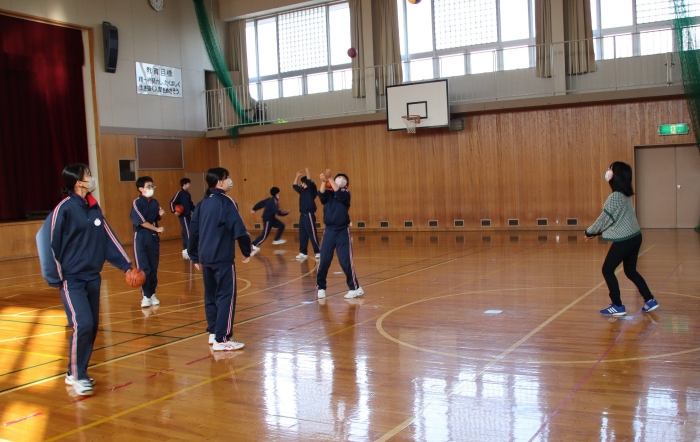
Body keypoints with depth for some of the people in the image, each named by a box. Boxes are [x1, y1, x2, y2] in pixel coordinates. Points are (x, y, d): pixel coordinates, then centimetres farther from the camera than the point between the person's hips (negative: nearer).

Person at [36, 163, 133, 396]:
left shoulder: (94, 207, 7)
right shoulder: (64, 209, -13)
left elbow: (108, 237, 11)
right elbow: (48, 241, -14)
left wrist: (126, 265, 7)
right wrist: (56, 278, -14)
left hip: (93, 277, 7)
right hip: (72, 279, -7)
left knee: (92, 327, 9)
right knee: (82, 325, -15)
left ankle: (76, 372, 24)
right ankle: (76, 376, 1)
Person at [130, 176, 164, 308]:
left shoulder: (155, 202, 6)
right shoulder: (137, 203, -11)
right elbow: (141, 221, -16)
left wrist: (160, 215, -4)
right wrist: (157, 229, -16)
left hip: (154, 238, 5)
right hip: (141, 238, -5)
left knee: (154, 268, 8)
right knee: (143, 268, -4)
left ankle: (152, 294, 17)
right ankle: (145, 296, 3)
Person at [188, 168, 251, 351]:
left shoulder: (202, 204, 12)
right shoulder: (226, 202, -10)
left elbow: (193, 232, 13)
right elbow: (239, 230, -15)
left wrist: (195, 257, 20)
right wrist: (246, 252, -1)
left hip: (206, 258, 8)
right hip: (222, 258, -8)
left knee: (211, 295, 17)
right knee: (226, 296, -4)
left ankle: (213, 333, 25)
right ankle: (222, 339, -5)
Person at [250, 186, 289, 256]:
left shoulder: (270, 199, 6)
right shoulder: (273, 202, -23)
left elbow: (261, 203, 12)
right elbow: (278, 212, -28)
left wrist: (254, 209, 21)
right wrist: (285, 213, -15)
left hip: (271, 218, 10)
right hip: (268, 219, -10)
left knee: (281, 226, 14)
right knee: (265, 235, -10)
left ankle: (277, 240, 23)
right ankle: (254, 246, -8)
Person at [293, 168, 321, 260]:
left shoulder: (311, 190, -7)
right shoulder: (302, 191, 14)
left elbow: (310, 182, -24)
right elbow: (294, 186, 24)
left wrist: (307, 171, -20)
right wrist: (297, 176, 19)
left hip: (309, 215, -8)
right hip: (303, 215, 8)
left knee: (312, 235, -7)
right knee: (302, 235, 9)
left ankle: (318, 252, -1)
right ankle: (303, 253, 14)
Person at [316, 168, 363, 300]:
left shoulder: (345, 194, 1)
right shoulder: (328, 194, 7)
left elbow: (338, 193, -21)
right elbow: (321, 194, -15)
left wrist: (329, 178, -25)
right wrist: (323, 181, -31)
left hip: (342, 231, -2)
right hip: (329, 230, 3)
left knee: (345, 261, -5)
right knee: (323, 261, 2)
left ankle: (355, 288, 7)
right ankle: (321, 288, 16)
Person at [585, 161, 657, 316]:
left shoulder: (615, 196, -20)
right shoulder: (625, 195, 10)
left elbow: (605, 219, -14)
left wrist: (589, 231, 2)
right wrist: (595, 233, 14)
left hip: (624, 240, -9)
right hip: (634, 237, 9)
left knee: (607, 270, 4)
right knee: (630, 271, 20)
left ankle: (618, 306, 8)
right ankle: (650, 300, 21)